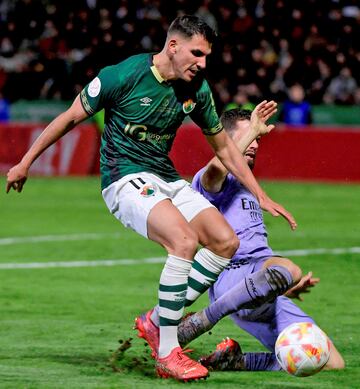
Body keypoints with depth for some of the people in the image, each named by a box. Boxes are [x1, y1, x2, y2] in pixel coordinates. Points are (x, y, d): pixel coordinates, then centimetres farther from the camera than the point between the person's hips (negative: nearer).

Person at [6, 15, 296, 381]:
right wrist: (25, 163, 2)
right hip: (124, 178, -7)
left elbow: (223, 147, 14)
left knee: (226, 241, -8)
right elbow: (71, 117, -4)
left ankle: (160, 322, 4)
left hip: (165, 178, 7)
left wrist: (261, 196, 10)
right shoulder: (123, 75, -15)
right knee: (184, 241, -29)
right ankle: (167, 355, -21)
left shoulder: (197, 88, 2)